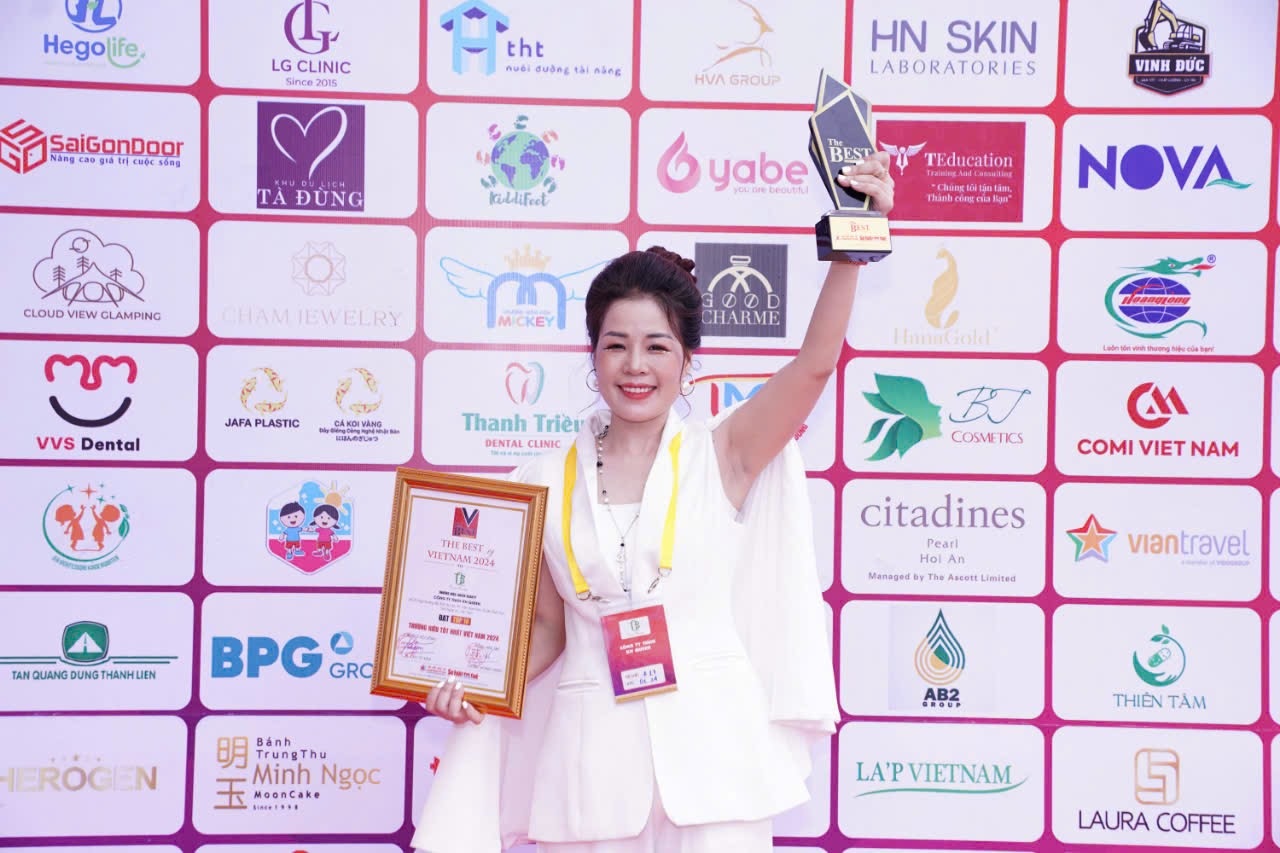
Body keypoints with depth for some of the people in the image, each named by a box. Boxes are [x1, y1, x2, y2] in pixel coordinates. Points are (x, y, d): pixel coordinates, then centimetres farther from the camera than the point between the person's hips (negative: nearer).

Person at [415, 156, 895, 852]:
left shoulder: (722, 455, 0)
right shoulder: (548, 482, 6)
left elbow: (815, 363, -13)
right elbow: (548, 625, 11)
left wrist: (850, 246, -23)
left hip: (707, 742, -1)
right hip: (593, 747, 2)